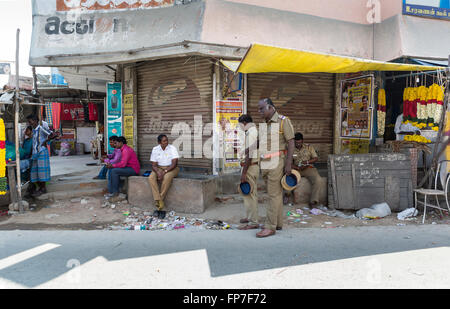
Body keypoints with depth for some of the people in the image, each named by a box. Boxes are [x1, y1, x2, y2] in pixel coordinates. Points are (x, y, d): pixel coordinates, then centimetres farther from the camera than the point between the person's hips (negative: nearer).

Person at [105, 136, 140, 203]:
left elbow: (123, 163, -25)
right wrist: (111, 164, 1)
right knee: (111, 170, 4)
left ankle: (116, 194, -10)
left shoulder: (126, 150, -18)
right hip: (129, 168, 10)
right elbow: (122, 162, 13)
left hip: (133, 169, -10)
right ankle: (111, 192, 1)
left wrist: (112, 165, -12)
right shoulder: (123, 149, 14)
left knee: (114, 171, -20)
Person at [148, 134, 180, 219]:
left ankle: (158, 204, -25)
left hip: (171, 168, -3)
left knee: (167, 177, -36)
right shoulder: (155, 149, 0)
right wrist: (158, 172, -23)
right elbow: (154, 165, -2)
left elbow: (174, 163, -15)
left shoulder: (172, 148, -8)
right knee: (151, 178, -28)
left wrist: (164, 172, -26)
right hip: (159, 168, 3)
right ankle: (161, 206, -32)